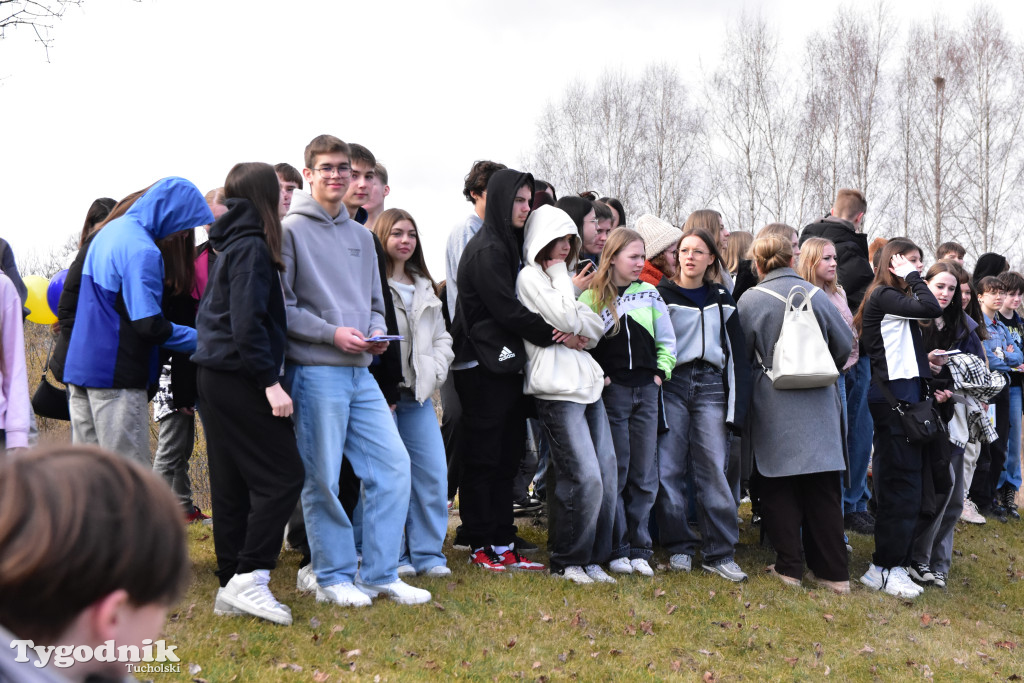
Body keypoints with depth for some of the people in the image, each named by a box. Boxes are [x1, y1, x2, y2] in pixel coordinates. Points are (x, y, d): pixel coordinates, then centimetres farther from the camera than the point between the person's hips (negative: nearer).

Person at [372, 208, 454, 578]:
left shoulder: (425, 287, 20)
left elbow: (441, 336, 23)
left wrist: (435, 371, 6)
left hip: (418, 395, 6)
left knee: (434, 474, 3)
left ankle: (428, 553, 13)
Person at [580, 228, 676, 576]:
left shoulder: (650, 294, 10)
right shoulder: (591, 297, -1)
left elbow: (667, 341, 14)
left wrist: (661, 372, 3)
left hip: (646, 391, 4)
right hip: (612, 391, -3)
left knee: (645, 474, 5)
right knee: (616, 472, 0)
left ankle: (640, 548, 14)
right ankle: (617, 549, 9)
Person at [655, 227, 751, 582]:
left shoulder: (722, 300, 14)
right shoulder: (661, 296, 6)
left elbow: (736, 354, 13)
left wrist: (735, 408, 4)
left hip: (711, 386, 1)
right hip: (672, 385, -1)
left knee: (714, 469, -5)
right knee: (669, 469, -3)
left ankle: (719, 553, 2)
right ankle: (679, 546, 10)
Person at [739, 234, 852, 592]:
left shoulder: (751, 299, -6)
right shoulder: (816, 294, 1)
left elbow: (743, 353, -1)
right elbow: (844, 345, 7)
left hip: (774, 404, -2)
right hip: (819, 402, 2)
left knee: (780, 487, 7)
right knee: (823, 487, 7)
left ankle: (789, 566, 8)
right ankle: (833, 571, 10)